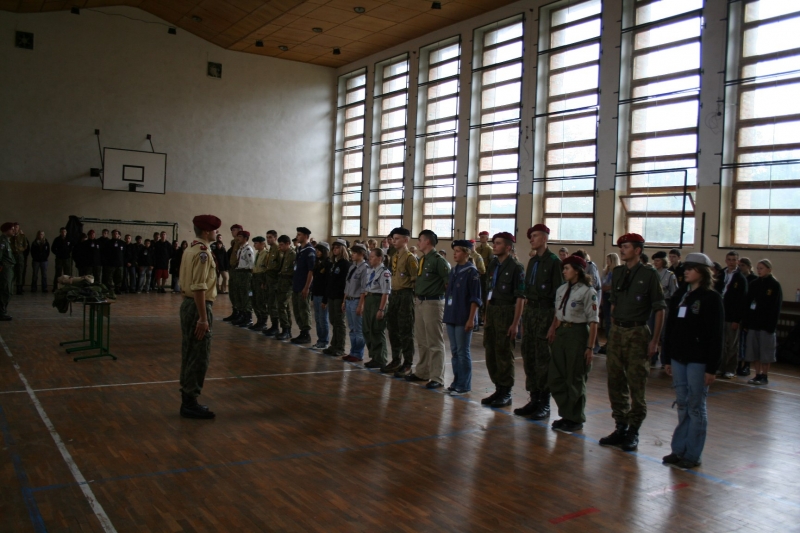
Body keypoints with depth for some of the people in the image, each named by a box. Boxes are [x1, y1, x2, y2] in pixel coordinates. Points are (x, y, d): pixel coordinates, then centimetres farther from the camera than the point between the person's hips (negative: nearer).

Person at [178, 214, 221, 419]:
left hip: (187, 304, 10)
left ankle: (187, 399, 21)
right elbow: (199, 288, -23)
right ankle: (190, 403, 2)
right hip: (198, 307, -10)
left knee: (189, 354, 14)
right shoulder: (203, 253, -17)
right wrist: (203, 318, -23)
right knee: (199, 357, -3)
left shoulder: (190, 250, 12)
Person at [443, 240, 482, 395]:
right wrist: (446, 313, 14)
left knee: (463, 352, -1)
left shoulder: (472, 272, -9)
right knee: (454, 351, 11)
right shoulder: (453, 270, 12)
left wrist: (471, 319, -16)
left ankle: (464, 385, 7)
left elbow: (475, 299, -11)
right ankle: (456, 382, 20)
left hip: (463, 318, -7)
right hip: (451, 317, 7)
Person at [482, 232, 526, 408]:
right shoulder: (493, 265, 10)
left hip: (506, 312, -7)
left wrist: (515, 323, -18)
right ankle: (498, 388, 25)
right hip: (491, 311, 7)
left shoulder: (515, 267, -11)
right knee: (490, 352, 11)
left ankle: (506, 393, 14)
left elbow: (520, 297, -14)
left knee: (504, 353, 1)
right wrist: (486, 315, 12)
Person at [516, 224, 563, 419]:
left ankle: (544, 403, 7)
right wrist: (526, 310, 11)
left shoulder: (554, 261, -9)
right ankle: (534, 399, 18)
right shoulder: (532, 261, 14)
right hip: (530, 310, 7)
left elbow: (558, 291, -11)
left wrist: (555, 317, -15)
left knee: (543, 358, -2)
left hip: (545, 312, -7)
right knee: (529, 356, 9)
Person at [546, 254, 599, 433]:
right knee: (555, 378, 10)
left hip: (578, 334, -7)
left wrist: (590, 347, -15)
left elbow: (593, 321, -14)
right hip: (561, 333, 7)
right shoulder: (561, 289, 8)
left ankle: (575, 420, 21)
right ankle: (566, 414, 26)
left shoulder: (587, 291, -14)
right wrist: (553, 328, 6)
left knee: (575, 379, 5)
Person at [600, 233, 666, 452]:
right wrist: (613, 330, 11)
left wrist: (655, 340, -11)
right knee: (616, 382, 9)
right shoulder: (617, 272, 9)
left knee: (636, 384, -1)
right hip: (617, 331, 6)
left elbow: (659, 309, -7)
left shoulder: (649, 274, -7)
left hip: (638, 333, -6)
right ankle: (621, 427, 20)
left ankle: (633, 432, 9)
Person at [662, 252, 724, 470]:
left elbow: (716, 335, -10)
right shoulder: (679, 296, 10)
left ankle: (692, 455, 10)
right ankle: (679, 450, 18)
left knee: (696, 407, 2)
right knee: (682, 406, 11)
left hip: (698, 360, -6)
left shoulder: (712, 298, -7)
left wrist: (711, 368, -13)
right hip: (679, 358, 6)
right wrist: (668, 358, 11)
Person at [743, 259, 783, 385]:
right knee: (754, 350, 5)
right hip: (754, 321, 5)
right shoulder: (755, 284, 10)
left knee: (765, 350, 1)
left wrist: (772, 325, -15)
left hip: (766, 323, -5)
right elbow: (748, 303, 8)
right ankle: (758, 375, 13)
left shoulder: (775, 285, -4)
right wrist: (746, 322, 2)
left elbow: (776, 307, -8)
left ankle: (765, 376, 9)